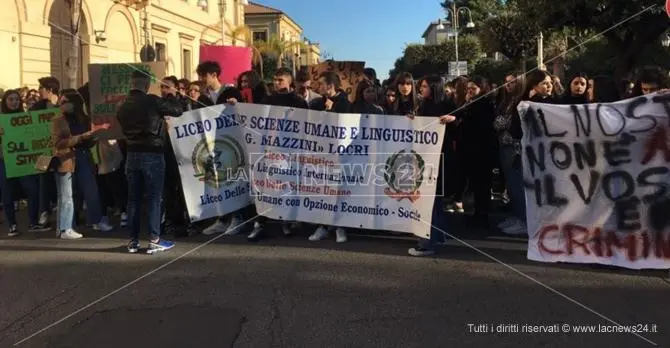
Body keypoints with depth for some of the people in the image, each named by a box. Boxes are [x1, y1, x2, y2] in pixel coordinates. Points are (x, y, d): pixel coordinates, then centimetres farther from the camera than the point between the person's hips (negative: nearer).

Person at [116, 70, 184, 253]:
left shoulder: (122, 107, 10)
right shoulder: (152, 101, -10)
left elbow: (125, 130, 16)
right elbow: (178, 110, -5)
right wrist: (170, 94, 13)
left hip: (132, 155, 6)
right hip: (153, 155, -6)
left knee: (133, 198, 9)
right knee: (154, 198, -2)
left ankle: (133, 240, 13)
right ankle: (154, 240, 0)